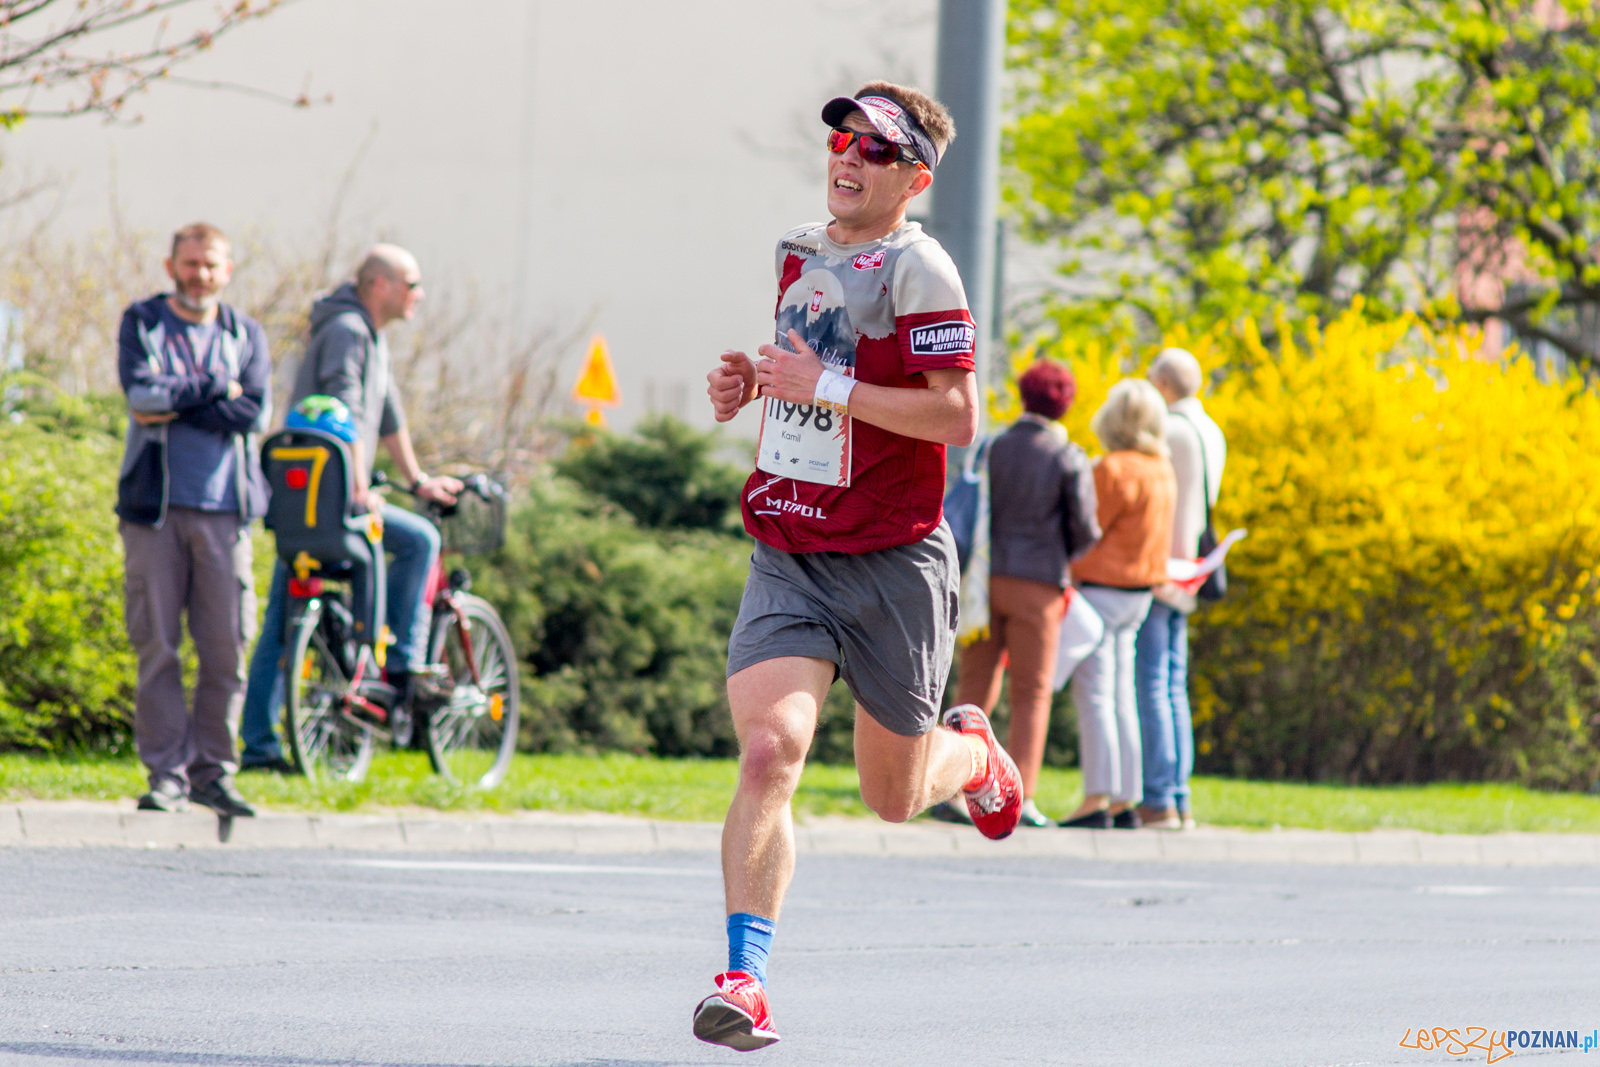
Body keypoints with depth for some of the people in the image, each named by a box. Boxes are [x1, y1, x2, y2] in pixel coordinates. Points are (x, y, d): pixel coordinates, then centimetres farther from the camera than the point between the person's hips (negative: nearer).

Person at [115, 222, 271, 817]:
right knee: (156, 646, -4)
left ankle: (212, 770, 8)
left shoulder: (247, 336, 13)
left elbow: (256, 413, -3)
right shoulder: (142, 323, 8)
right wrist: (215, 389, -6)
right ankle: (167, 774, 0)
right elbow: (140, 391, -10)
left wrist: (174, 406, -9)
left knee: (226, 648, -1)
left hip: (224, 509, 2)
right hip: (154, 505, -2)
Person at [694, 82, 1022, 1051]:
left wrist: (828, 386, -21)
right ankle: (746, 980, -19)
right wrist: (749, 386, 8)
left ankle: (973, 755, 46)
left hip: (893, 563, -4)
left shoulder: (917, 269, -11)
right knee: (768, 754, -18)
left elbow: (957, 416, -18)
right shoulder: (798, 253, 11)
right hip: (789, 560, 4)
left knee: (894, 797, 10)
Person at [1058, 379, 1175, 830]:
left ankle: (1097, 800, -13)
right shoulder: (1162, 469, 10)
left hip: (1101, 589, -8)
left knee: (1093, 695, -8)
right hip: (1138, 592, 8)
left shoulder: (1115, 470, -17)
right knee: (1121, 698, 11)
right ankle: (1126, 801, 10)